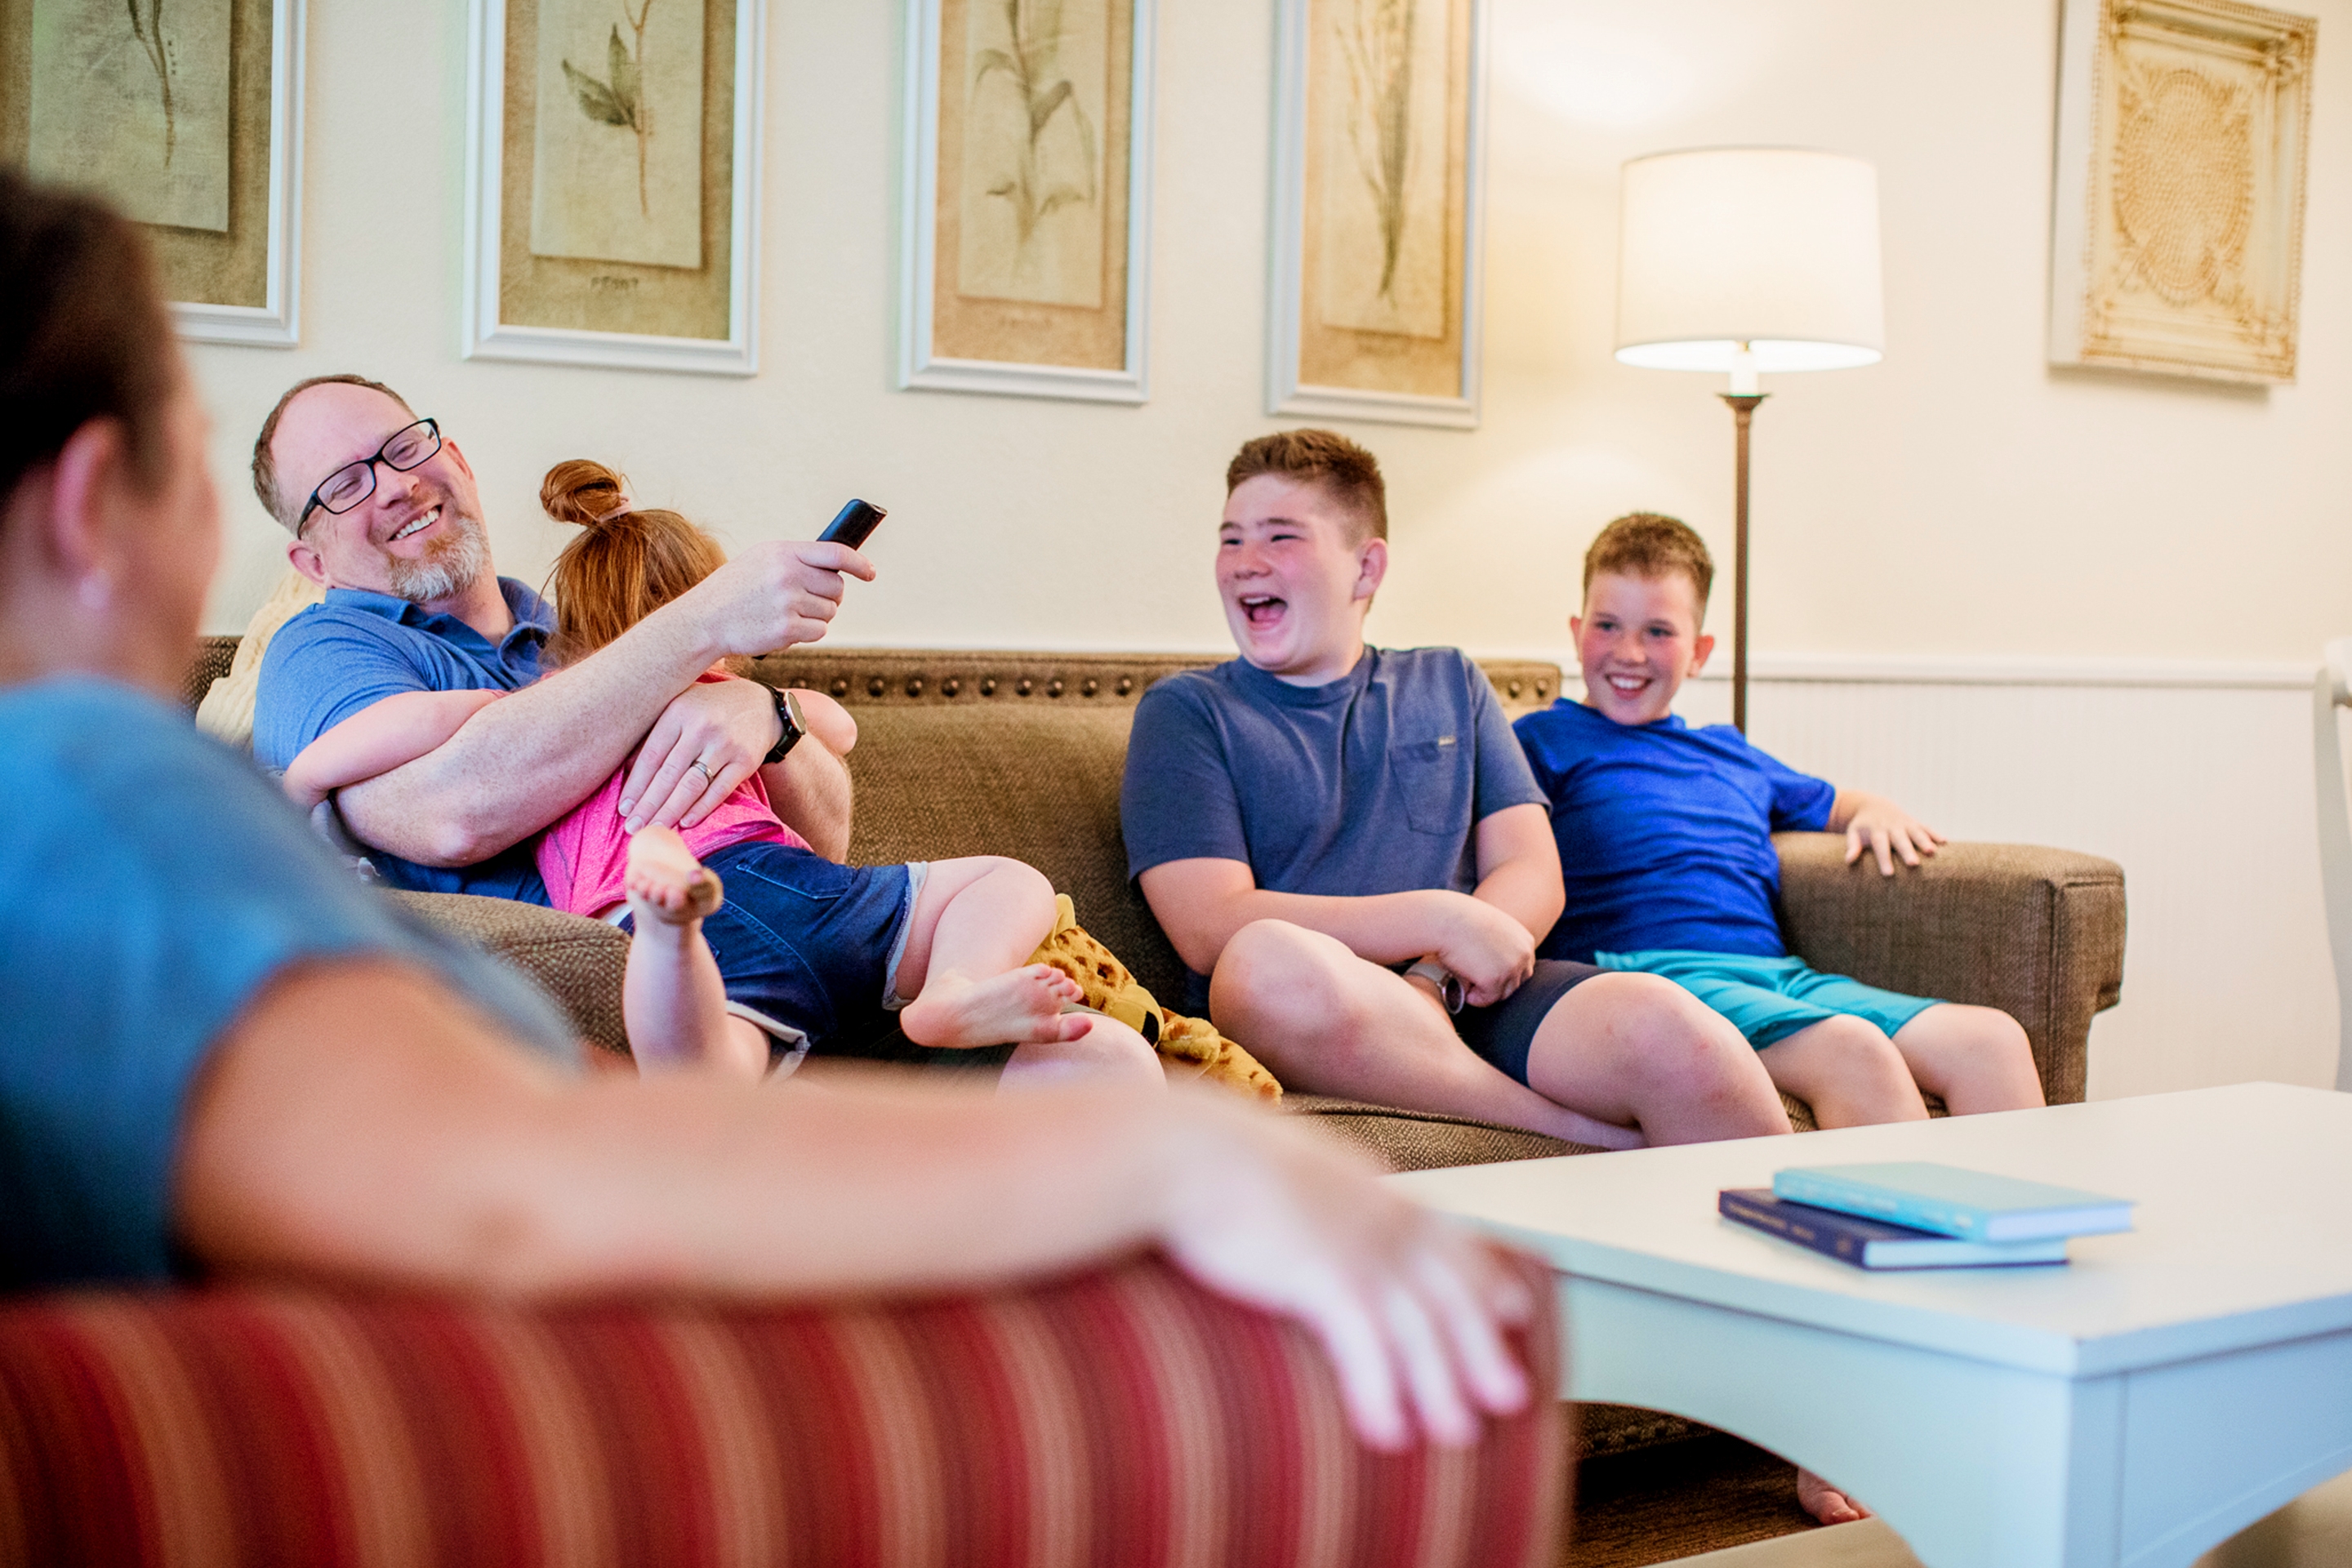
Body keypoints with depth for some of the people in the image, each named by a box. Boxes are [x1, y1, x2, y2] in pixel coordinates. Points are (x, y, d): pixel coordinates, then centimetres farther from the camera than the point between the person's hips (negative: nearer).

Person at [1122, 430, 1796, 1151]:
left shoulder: (1449, 686, 23)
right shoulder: (1186, 712, 11)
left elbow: (1532, 876, 11)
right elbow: (1212, 929, -4)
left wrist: (1436, 976, -11)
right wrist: (1442, 919, -10)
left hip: (1470, 996, 2)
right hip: (1303, 1020, -2)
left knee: (1668, 1026, -31)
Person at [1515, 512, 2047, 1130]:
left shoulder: (1732, 755, 32)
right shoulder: (1547, 738, 14)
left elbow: (1832, 804, 46)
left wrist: (1877, 813, 24)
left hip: (1778, 972, 7)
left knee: (1994, 1039, -14)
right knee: (1854, 1049, -34)